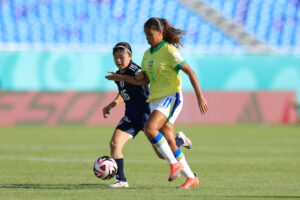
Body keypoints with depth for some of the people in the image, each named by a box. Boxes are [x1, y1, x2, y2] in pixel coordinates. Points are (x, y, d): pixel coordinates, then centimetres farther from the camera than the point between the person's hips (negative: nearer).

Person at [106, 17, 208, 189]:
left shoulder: (169, 51, -11)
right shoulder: (148, 54, 13)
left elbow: (189, 72, -14)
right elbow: (144, 81, 20)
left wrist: (200, 96, -19)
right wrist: (122, 78, 9)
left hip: (171, 97, -8)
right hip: (156, 100, 8)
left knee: (149, 128, -27)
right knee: (169, 142, 5)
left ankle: (175, 163, -15)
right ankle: (191, 178, 13)